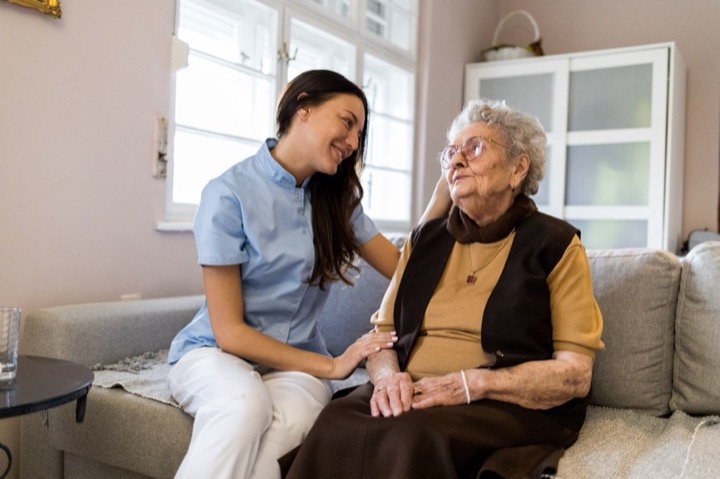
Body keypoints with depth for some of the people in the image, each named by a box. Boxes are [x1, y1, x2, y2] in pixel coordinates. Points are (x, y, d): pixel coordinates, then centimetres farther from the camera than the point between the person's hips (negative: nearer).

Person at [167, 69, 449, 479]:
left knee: (290, 421, -34)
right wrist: (332, 366, -16)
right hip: (217, 352, -3)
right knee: (247, 405, -39)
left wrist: (447, 190, -4)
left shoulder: (336, 199, 6)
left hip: (298, 362, 4)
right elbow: (229, 332, -14)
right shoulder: (230, 194, -13)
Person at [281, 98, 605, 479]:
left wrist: (471, 384, -17)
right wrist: (388, 376, -10)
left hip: (505, 406, -3)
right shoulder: (424, 239, 14)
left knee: (413, 438, -36)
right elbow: (383, 332, 14)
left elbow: (574, 373, -4)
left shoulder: (555, 244, 0)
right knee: (334, 426, -29)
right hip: (410, 399, 4)